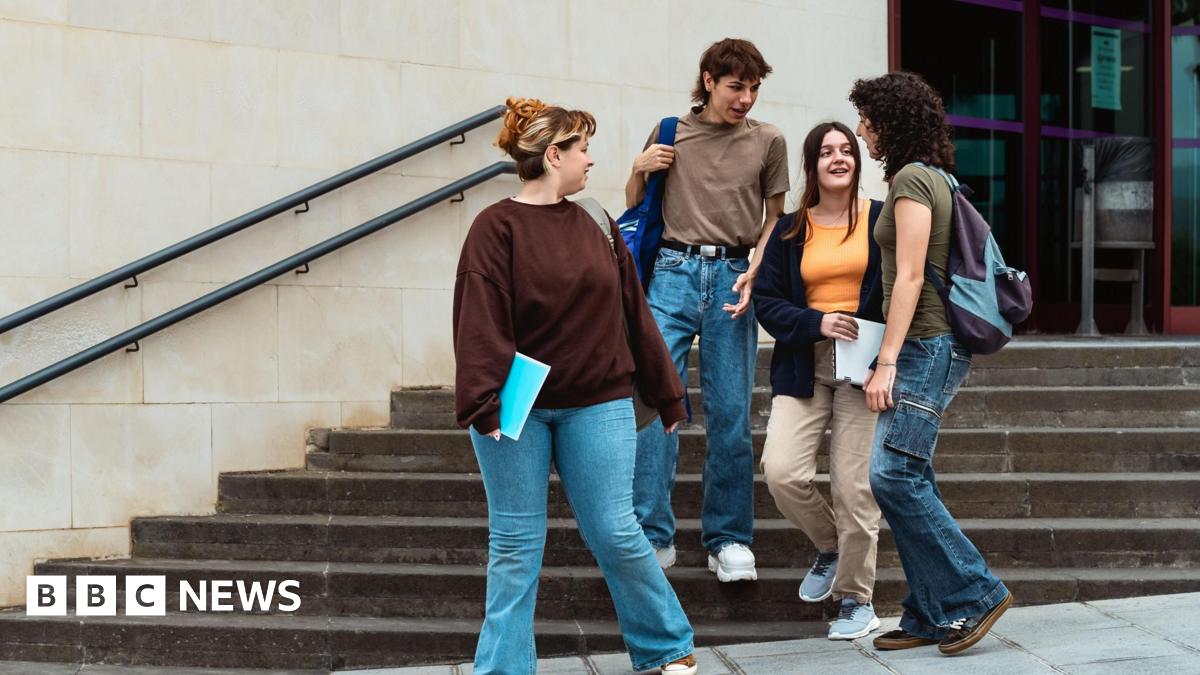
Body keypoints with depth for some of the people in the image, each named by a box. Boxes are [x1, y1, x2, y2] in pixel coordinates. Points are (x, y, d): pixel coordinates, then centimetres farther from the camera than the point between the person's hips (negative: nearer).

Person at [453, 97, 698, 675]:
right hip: (517, 410, -3)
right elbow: (480, 320, -14)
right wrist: (485, 403, -23)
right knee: (515, 545, 3)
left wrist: (666, 393, 16)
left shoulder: (597, 227, 9)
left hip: (596, 405, 3)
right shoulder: (497, 228, -5)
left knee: (616, 534, 2)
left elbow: (633, 314, 13)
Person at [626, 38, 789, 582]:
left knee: (730, 414, 1)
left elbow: (775, 220, 12)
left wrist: (755, 271, -5)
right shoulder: (670, 134, 9)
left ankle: (728, 539, 9)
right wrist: (640, 169, -1)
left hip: (733, 277, 0)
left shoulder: (768, 142, 8)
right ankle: (653, 535, -5)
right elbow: (634, 205, 19)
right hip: (674, 271, 0)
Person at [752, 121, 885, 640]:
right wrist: (816, 323, -11)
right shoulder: (791, 231, 9)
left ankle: (858, 600, 11)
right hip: (804, 365, 2)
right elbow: (767, 301, 6)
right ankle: (830, 546, 17)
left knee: (853, 485, -5)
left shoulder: (880, 220, 3)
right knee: (781, 472, -13)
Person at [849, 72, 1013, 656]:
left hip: (927, 345, -10)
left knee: (893, 474, -14)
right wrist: (889, 358, 22)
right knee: (908, 481, 7)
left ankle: (972, 595, -9)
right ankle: (931, 616, 8)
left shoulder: (911, 180, -11)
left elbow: (909, 277, -17)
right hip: (931, 347, 10)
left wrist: (887, 361, -18)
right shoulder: (933, 178, 19)